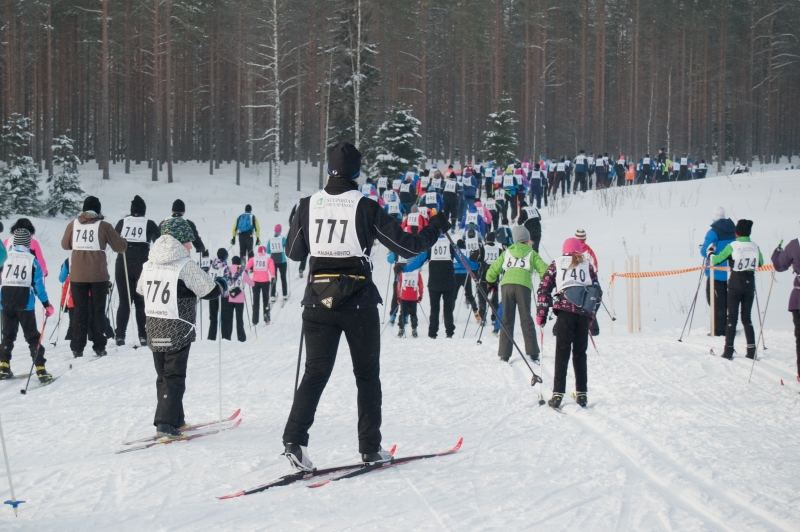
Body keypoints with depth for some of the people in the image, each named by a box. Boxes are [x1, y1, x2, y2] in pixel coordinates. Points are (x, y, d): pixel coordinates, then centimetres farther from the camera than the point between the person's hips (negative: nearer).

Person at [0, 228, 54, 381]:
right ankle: (40, 370, -2)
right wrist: (46, 304, 4)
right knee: (32, 337, 4)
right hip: (25, 302, -2)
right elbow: (38, 285, -2)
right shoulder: (32, 260, -1)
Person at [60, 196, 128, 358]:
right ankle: (99, 347, 9)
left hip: (77, 276, 2)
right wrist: (124, 242, 21)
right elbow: (120, 246, -2)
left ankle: (77, 348, 6)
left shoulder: (73, 225, 0)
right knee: (98, 311, 8)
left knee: (80, 311, 9)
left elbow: (65, 245, 13)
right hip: (98, 276, -2)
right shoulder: (103, 226, -5)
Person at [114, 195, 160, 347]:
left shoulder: (122, 223, 5)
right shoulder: (150, 225, 1)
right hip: (142, 264, -1)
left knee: (124, 301, 6)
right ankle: (143, 336, 1)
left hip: (122, 264, 1)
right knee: (141, 302, 6)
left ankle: (120, 335, -1)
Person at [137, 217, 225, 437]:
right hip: (178, 330, -6)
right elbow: (210, 290, -10)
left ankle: (175, 419, 23)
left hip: (153, 328, 6)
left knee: (163, 376, 15)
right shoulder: (186, 265, -14)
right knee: (174, 377, -2)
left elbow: (140, 290, 19)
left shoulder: (149, 265, 5)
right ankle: (166, 423, -11)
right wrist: (222, 284, 12)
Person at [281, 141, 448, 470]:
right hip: (358, 302, -2)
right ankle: (370, 448, 14)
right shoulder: (365, 208, -8)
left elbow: (294, 253, 13)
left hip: (319, 301, 2)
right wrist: (436, 228, 12)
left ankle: (294, 441, -9)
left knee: (315, 373, 7)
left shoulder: (309, 206, 1)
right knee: (367, 375, 11)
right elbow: (406, 246, -4)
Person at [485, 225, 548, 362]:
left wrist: (491, 282, 37)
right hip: (523, 285, -2)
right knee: (526, 319, 3)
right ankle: (532, 352, -2)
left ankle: (504, 354, 0)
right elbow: (544, 270, 5)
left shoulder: (506, 253, 20)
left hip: (506, 284, 2)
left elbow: (493, 270, 18)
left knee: (507, 319, 5)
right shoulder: (531, 254, 15)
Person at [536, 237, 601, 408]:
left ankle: (558, 394, -8)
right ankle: (581, 394, 9)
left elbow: (544, 288, 6)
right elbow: (597, 292, 16)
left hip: (565, 311, -2)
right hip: (584, 313, 2)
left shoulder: (556, 264, 14)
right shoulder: (587, 266, 18)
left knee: (562, 353, -1)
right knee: (580, 353, 10)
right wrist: (591, 314, 24)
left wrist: (541, 313, 10)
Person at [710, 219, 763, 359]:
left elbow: (715, 260, -6)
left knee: (732, 317, 1)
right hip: (750, 283, 3)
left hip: (735, 283, -3)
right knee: (746, 318, 11)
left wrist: (710, 252, 14)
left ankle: (728, 351, -3)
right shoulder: (755, 246, 2)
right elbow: (760, 263, 18)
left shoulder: (732, 246, -11)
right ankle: (751, 350, 6)